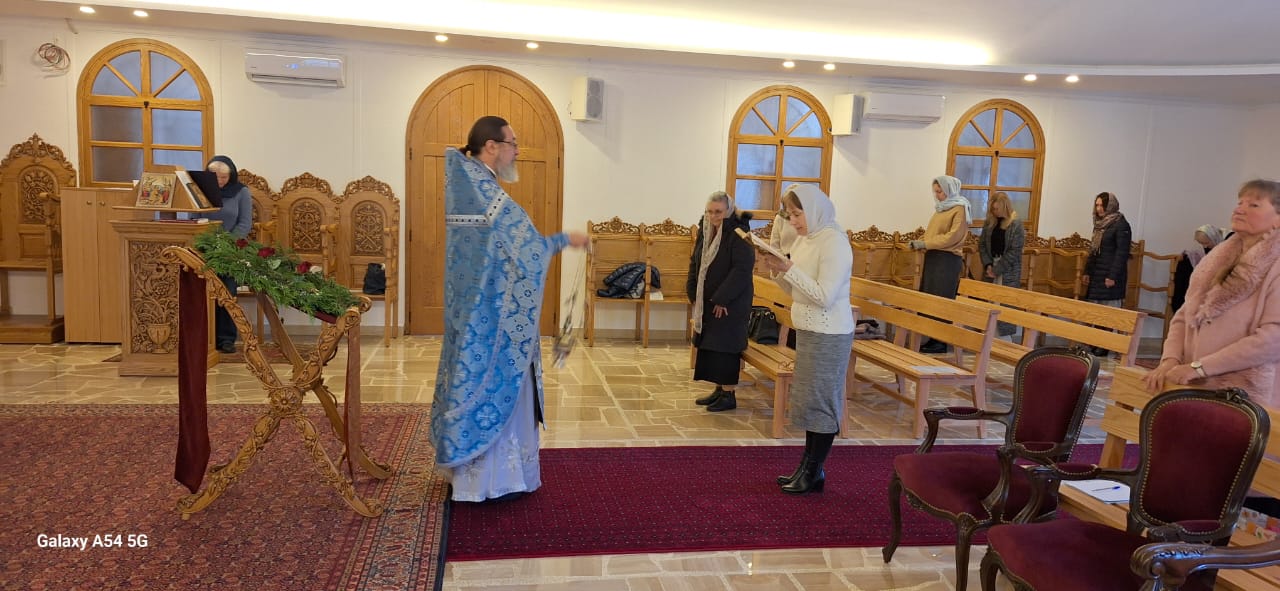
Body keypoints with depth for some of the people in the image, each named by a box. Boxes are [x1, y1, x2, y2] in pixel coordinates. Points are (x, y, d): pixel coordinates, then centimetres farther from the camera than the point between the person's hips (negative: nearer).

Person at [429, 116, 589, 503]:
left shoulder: (462, 188, 9)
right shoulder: (490, 196, -20)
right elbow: (529, 250, -17)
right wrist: (566, 239, -4)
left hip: (470, 313, 9)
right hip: (494, 316, -9)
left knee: (474, 382, 15)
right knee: (497, 388, 1)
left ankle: (468, 469, 26)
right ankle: (492, 480, 11)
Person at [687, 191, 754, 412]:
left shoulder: (739, 234, -15)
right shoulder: (705, 232, 9)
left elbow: (742, 269, -21)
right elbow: (695, 263, 15)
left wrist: (722, 299, -20)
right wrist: (694, 294, 6)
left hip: (730, 304, -8)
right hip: (707, 302, 8)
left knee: (725, 347, -3)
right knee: (709, 345, 12)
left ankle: (729, 394, 7)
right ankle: (719, 389, 23)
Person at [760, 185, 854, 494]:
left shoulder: (834, 242, -17)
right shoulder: (804, 239, 9)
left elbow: (824, 296, -22)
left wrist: (789, 269, -23)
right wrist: (778, 271, -3)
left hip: (829, 335, -9)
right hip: (808, 330, 9)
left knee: (820, 400, 1)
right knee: (808, 399, 13)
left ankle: (815, 473, 12)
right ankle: (807, 466, 23)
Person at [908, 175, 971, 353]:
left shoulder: (960, 209, -6)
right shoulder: (941, 208, 17)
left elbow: (952, 237, -15)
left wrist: (925, 244, -17)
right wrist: (919, 241, 3)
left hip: (947, 260, -7)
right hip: (933, 257, 7)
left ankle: (941, 341, -1)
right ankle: (933, 337, 11)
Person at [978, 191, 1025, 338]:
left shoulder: (1016, 224, -9)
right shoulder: (989, 222, 6)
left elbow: (1014, 252, -12)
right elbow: (982, 244, 7)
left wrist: (997, 269, -14)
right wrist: (988, 265, -7)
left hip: (1008, 271, -4)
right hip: (990, 267, 5)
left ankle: (1006, 336, 2)